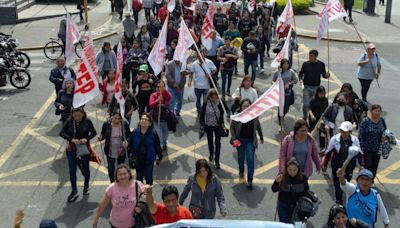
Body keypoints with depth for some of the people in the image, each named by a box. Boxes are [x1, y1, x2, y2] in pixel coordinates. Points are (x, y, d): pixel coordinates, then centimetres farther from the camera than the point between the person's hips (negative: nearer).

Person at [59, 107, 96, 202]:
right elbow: (62, 133, -9)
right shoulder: (69, 122, -8)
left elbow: (94, 132, -1)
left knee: (85, 170, 12)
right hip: (72, 149, 1)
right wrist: (72, 139, -22)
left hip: (84, 149, -1)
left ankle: (86, 186, 41)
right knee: (72, 171, 3)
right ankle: (74, 191, 18)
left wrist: (87, 138, -19)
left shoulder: (87, 121, -10)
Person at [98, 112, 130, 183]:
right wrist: (100, 137, -20)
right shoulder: (106, 124, -11)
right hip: (110, 151, 0)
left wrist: (127, 141, -19)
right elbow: (103, 135, 3)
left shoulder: (125, 124, -11)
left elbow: (129, 135, 1)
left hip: (121, 151, 0)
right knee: (110, 169, 2)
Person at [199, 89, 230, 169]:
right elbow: (202, 114, -8)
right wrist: (202, 125, -11)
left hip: (218, 125, -1)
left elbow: (227, 110, 2)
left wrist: (228, 117, -14)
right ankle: (211, 155, 45)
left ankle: (217, 161, 4)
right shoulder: (206, 104, -16)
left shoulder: (221, 103, -15)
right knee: (210, 141, 19)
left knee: (218, 143, -3)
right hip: (208, 125, 1)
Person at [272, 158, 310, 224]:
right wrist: (277, 182, -31)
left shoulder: (303, 177, -13)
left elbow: (306, 191, 3)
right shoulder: (282, 176, -16)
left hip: (297, 206, 1)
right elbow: (274, 190, -13)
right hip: (283, 206, -1)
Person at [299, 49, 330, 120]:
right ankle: (304, 118, 14)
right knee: (306, 104, -6)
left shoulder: (321, 64, 1)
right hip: (307, 87, -1)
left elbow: (324, 75, 9)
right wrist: (301, 79, -13)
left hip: (316, 87, 1)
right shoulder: (305, 64, -1)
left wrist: (327, 75, -14)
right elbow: (300, 74, 7)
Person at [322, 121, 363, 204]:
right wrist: (324, 164, 4)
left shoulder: (355, 140, -9)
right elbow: (328, 152, -2)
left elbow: (358, 153, 7)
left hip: (349, 167, 1)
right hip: (336, 166, -1)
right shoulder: (335, 139, -13)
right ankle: (339, 201, 20)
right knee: (337, 184, 4)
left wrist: (361, 165, 10)